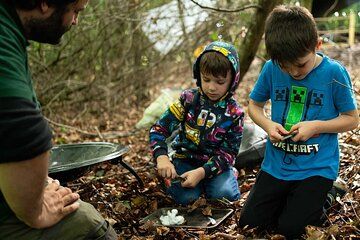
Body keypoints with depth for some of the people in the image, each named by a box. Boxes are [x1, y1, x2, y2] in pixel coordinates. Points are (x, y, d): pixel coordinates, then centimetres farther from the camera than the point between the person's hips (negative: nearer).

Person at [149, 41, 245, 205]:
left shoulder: (234, 113, -9)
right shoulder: (188, 99, -9)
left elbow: (228, 153, -11)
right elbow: (158, 130, -9)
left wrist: (202, 172, -27)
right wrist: (161, 157, -29)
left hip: (215, 164, 1)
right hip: (185, 159, 0)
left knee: (225, 194, -26)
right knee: (185, 197, -26)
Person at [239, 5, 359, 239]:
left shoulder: (334, 73, -15)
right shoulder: (272, 69, -8)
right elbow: (254, 105, 7)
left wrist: (316, 126, -21)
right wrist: (267, 124, -14)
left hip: (316, 167, -3)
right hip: (276, 164, 4)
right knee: (249, 221, 4)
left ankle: (320, 196, 22)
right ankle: (289, 196, 29)